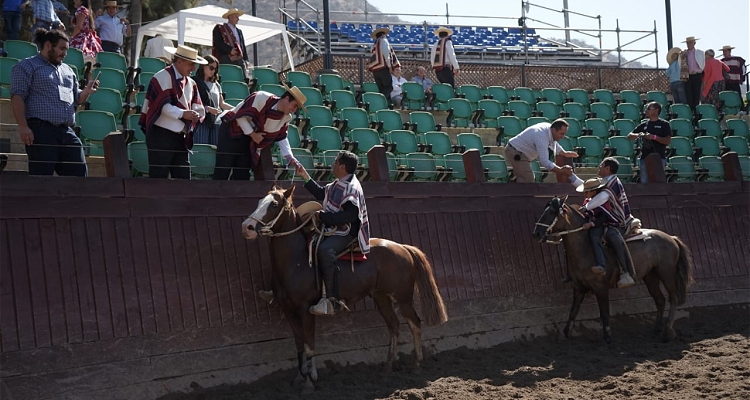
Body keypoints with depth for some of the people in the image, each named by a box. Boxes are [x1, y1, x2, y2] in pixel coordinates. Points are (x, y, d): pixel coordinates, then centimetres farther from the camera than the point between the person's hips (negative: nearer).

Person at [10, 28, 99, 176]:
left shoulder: (67, 70, 25)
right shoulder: (27, 66, 5)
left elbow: (76, 99, 29)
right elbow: (17, 97, -6)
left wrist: (86, 91, 5)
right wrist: (23, 126, -17)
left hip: (67, 132, 7)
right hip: (41, 131, -7)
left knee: (80, 175, 1)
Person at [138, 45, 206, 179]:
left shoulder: (190, 83, 16)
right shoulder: (163, 77, -7)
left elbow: (198, 108, 14)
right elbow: (162, 105, -17)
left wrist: (196, 115, -8)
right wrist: (183, 114, -24)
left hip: (180, 138, 8)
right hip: (161, 136, -7)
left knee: (183, 177, 5)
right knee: (158, 176, -4)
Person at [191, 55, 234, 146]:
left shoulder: (216, 85, 20)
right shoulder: (195, 82, 1)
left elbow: (221, 104, 25)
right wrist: (208, 108, -20)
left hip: (216, 121, 5)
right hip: (202, 121, -5)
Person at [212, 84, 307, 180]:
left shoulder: (286, 117, -5)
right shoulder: (262, 98, -27)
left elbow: (281, 137, 6)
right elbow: (240, 115, -24)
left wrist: (289, 157, -8)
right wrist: (252, 134, -20)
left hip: (248, 139, 7)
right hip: (231, 130, -7)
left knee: (243, 173, 4)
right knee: (223, 169, -9)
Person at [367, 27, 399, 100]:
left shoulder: (374, 44, 25)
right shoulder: (383, 40, 4)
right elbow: (386, 53, -10)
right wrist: (389, 65, -7)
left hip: (374, 69, 8)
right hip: (383, 68, -8)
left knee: (382, 89, 7)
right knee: (389, 87, -12)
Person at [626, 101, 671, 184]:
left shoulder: (664, 124, 4)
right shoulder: (643, 125, 17)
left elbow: (668, 141, -6)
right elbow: (629, 136, 17)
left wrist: (654, 137, -16)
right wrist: (638, 135, -4)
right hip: (645, 158, 5)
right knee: (644, 182, 2)